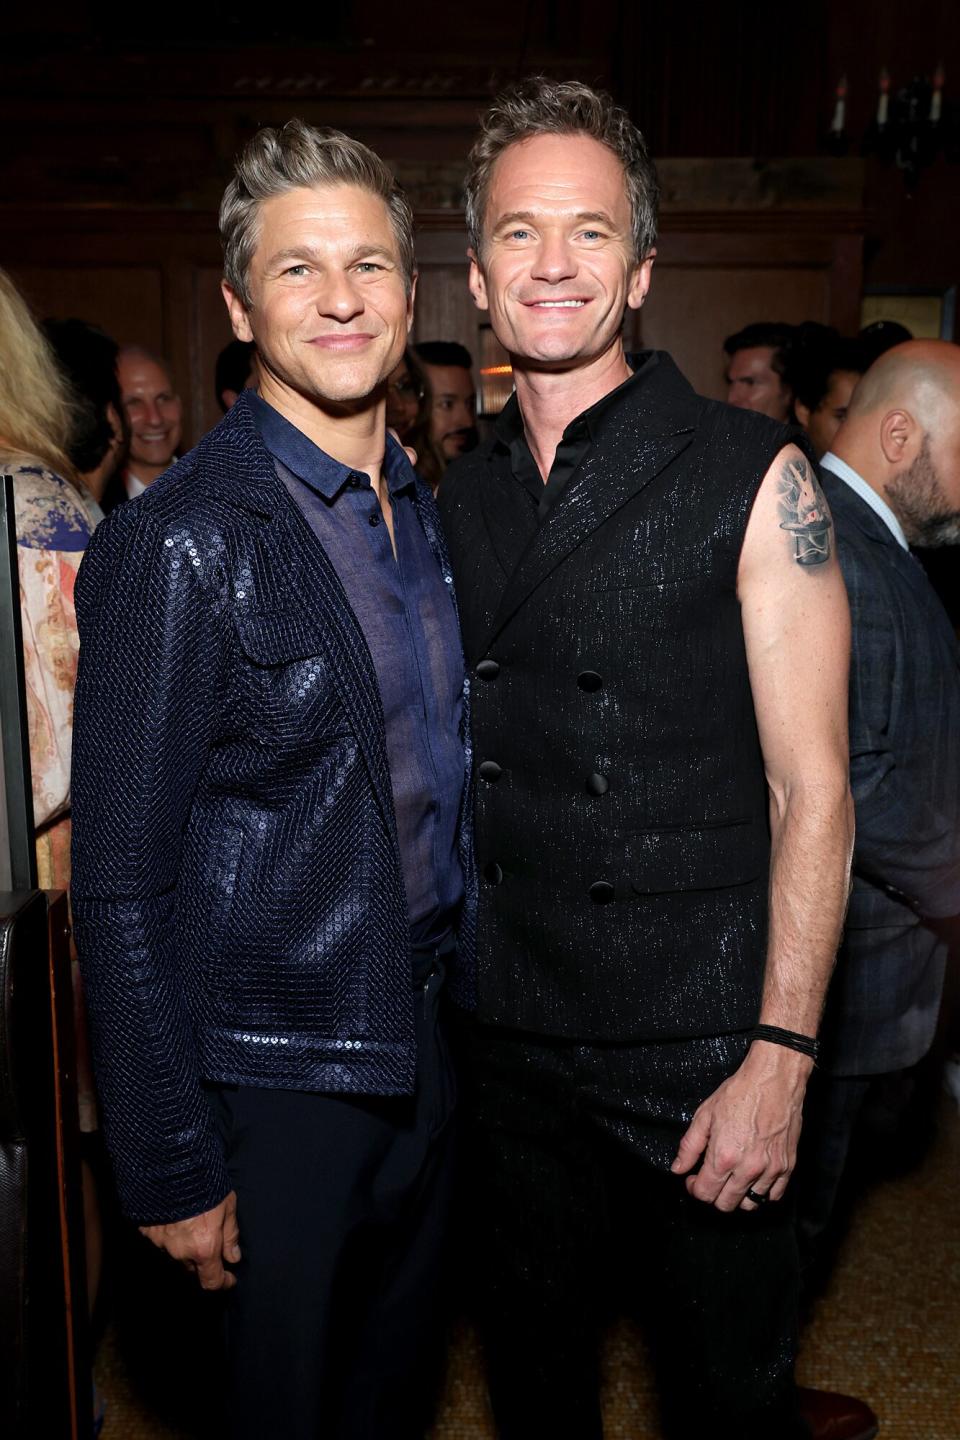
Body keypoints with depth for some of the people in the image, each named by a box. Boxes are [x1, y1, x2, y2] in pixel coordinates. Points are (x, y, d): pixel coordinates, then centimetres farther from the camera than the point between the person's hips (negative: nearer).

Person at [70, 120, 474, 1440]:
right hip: (277, 1073, -6)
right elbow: (121, 886, -17)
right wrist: (172, 1168, -14)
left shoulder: (423, 511, 5)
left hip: (424, 1040, 7)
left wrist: (464, 996, 12)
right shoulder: (182, 545, -18)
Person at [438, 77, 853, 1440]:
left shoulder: (753, 478, -8)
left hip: (697, 1045, -4)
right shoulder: (458, 498, 6)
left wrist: (780, 1059, -15)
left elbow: (810, 789, -10)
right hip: (508, 1035, 4)